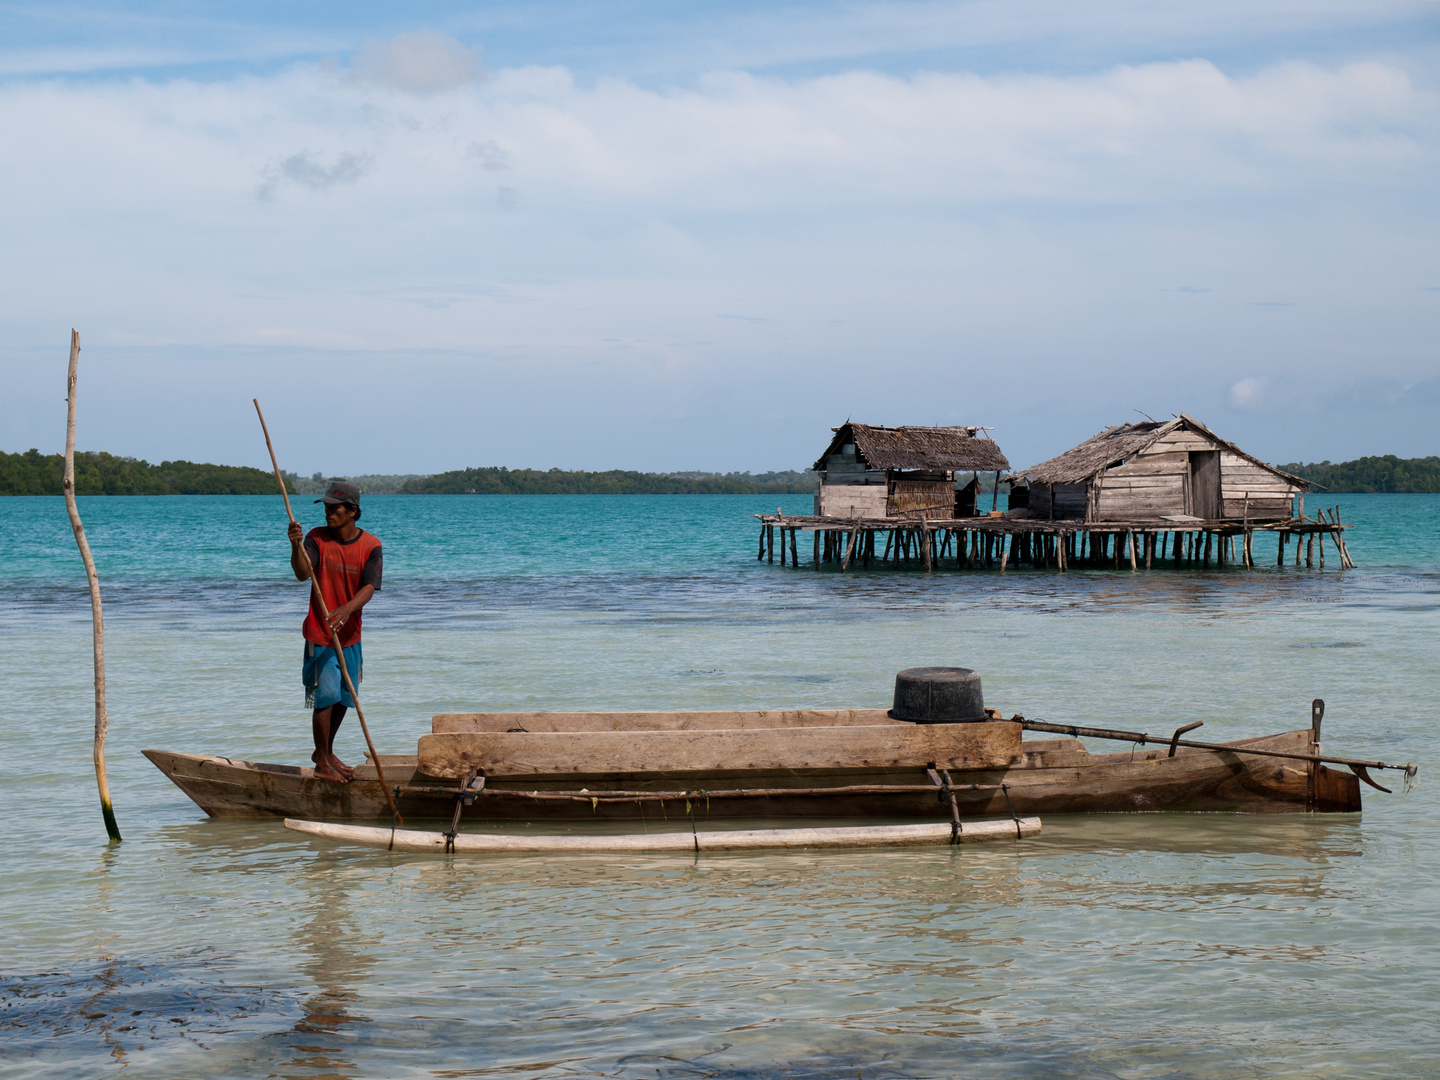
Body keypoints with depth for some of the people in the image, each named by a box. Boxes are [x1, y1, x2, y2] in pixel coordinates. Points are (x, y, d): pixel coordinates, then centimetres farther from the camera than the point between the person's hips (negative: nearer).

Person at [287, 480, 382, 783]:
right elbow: (302, 573, -24)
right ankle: (322, 764, 3)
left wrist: (347, 609, -37)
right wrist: (296, 547, -44)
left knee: (343, 697, 14)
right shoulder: (317, 539, -8)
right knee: (325, 695, -7)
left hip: (350, 634, 3)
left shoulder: (370, 545, -6)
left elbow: (368, 588, -18)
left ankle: (326, 752, 33)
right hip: (320, 633, -3)